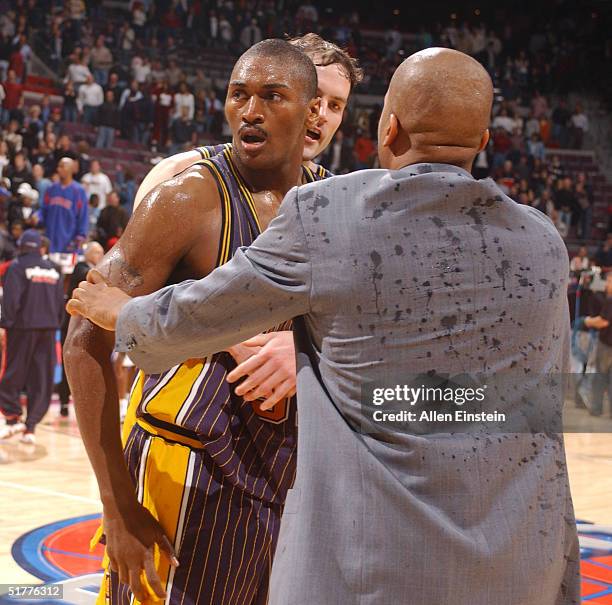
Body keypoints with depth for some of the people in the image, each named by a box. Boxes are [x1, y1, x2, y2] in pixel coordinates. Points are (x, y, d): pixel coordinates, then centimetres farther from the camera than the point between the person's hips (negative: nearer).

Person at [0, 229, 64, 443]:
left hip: (23, 328, -4)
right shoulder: (53, 270, 10)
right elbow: (61, 302, 11)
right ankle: (30, 427, 4)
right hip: (47, 330, 4)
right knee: (41, 380, 6)